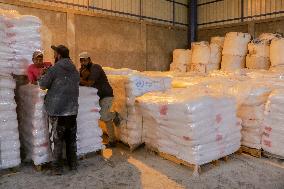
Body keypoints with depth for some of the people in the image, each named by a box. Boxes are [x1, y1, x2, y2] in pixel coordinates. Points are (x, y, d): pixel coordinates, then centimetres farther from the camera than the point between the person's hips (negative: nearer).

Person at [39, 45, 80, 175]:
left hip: (57, 110, -5)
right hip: (72, 110, 6)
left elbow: (43, 86, -7)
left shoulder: (54, 69, -10)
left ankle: (57, 167, 10)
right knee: (71, 139, 15)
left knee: (56, 140, 5)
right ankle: (73, 164, 24)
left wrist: (42, 76, 14)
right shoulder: (75, 70, 9)